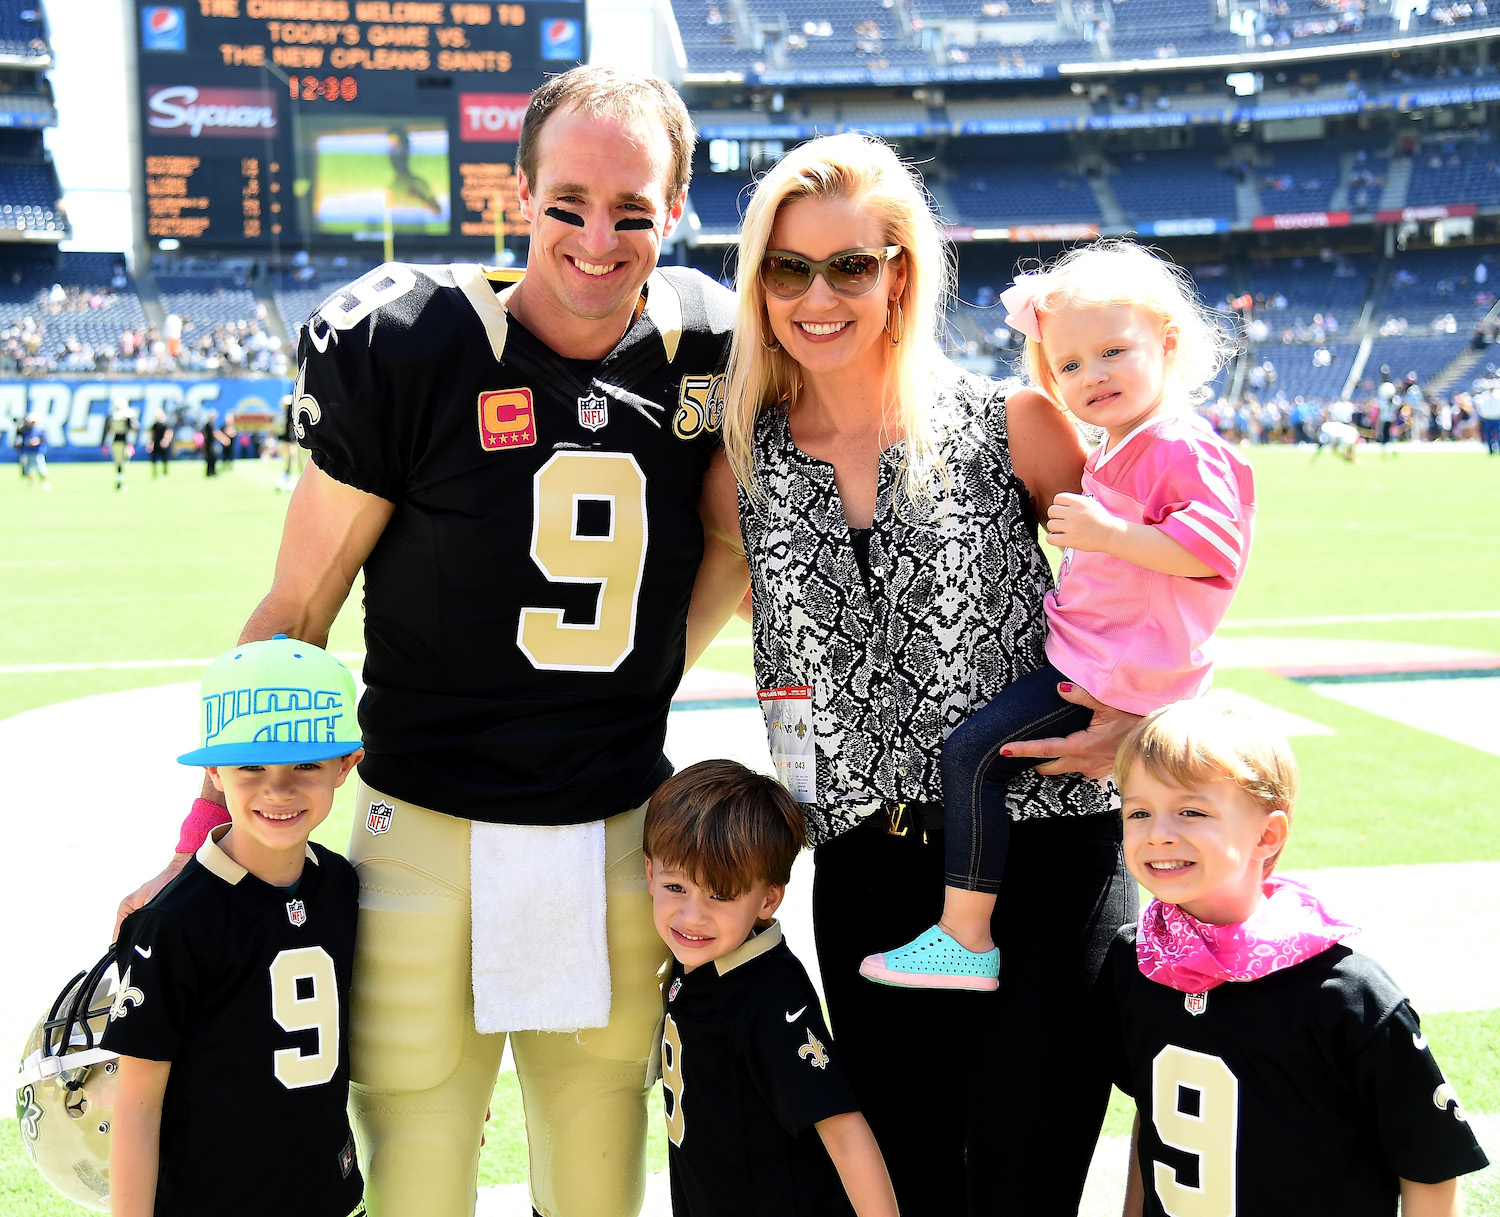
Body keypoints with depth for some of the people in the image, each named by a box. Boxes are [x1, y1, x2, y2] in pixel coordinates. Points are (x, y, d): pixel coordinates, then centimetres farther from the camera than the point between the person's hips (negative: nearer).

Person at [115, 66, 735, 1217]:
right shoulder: (401, 346, -11)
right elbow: (295, 614, -5)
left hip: (622, 840, 3)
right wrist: (204, 836, -6)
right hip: (428, 832, -3)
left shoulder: (711, 347, -1)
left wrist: (636, 692, 7)